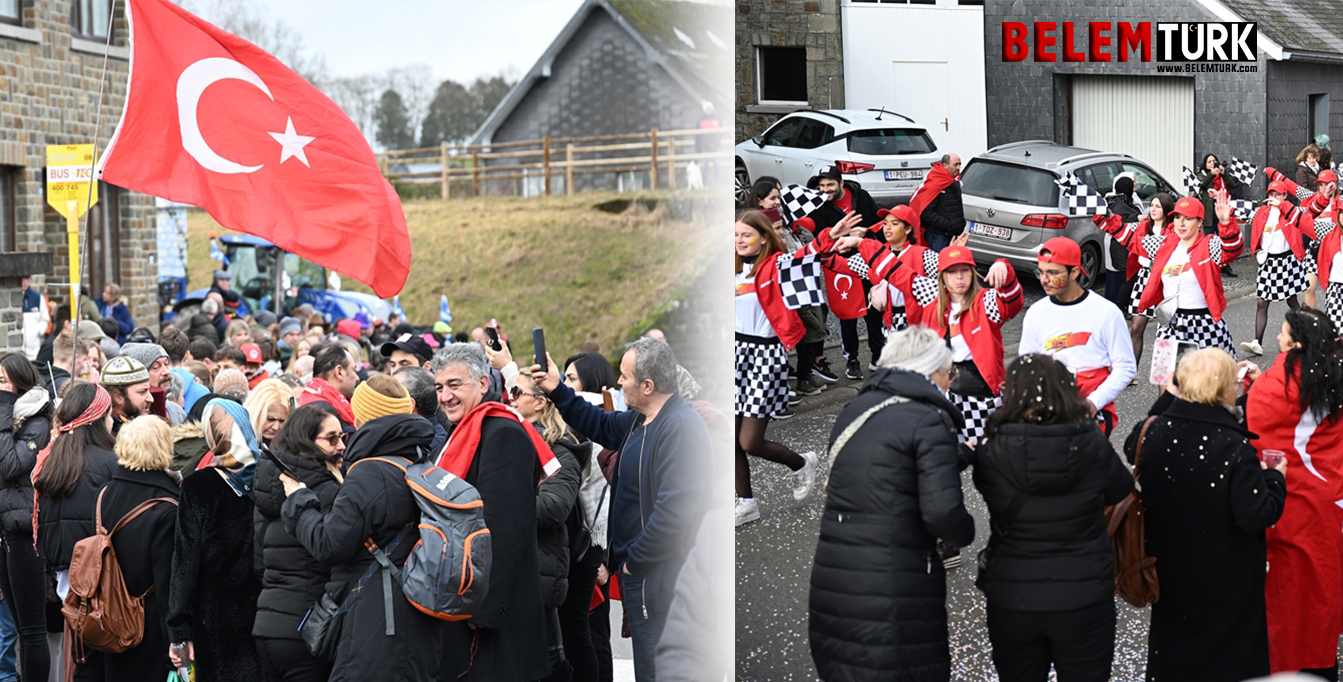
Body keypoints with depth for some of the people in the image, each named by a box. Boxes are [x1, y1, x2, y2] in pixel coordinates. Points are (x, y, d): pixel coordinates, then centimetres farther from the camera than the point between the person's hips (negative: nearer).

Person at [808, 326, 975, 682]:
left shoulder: (854, 411, 13)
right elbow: (942, 513, -18)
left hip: (830, 585, 7)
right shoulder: (929, 421, -10)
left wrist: (964, 454, 28)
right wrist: (965, 532, 4)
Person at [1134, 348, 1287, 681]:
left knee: (1171, 647, 22)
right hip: (1224, 579, -5)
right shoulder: (1235, 449, -27)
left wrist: (1167, 399, 14)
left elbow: (1132, 448, 13)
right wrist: (1275, 478, -6)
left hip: (1169, 571, 5)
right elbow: (1257, 516, -25)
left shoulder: (1155, 431, -12)